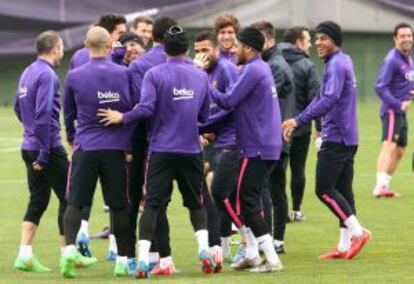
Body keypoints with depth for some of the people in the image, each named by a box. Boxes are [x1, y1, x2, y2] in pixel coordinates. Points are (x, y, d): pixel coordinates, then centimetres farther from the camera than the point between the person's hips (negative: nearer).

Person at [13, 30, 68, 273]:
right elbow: (43, 114, -21)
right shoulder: (47, 75, -15)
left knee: (38, 200, 10)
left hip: (29, 146, 8)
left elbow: (18, 108, 23)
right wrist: (43, 154, -20)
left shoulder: (28, 73, 12)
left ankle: (25, 254, 3)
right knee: (68, 198, 2)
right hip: (49, 147, -8)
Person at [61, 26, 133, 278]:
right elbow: (134, 109, 10)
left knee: (76, 203, 1)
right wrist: (129, 143, 26)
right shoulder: (124, 74, -1)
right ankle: (124, 259, 13)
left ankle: (70, 248, -19)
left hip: (85, 147, 0)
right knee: (119, 205, 8)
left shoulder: (74, 77, -1)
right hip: (116, 149, 0)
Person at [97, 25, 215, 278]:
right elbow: (205, 115, 11)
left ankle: (143, 258, -7)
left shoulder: (155, 74, -6)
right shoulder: (201, 76, 6)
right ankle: (204, 249, 2)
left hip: (162, 150, -2)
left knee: (153, 204, 0)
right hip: (191, 150, 2)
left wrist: (122, 117, -3)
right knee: (195, 203, 16)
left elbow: (146, 108, -17)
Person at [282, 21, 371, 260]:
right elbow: (324, 97, 23)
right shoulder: (345, 61, 16)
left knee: (324, 189, -8)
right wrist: (298, 120, 21)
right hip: (348, 138, 10)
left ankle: (357, 231, -12)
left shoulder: (336, 65, -14)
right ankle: (345, 245, 8)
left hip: (336, 137, -10)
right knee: (343, 190, 8)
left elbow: (329, 99, -27)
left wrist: (299, 121, -28)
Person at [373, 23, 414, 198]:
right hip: (392, 111, -10)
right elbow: (380, 87, -20)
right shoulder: (392, 60, -15)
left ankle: (385, 186, 27)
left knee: (399, 151, 16)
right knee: (389, 145, -24)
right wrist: (398, 105, -25)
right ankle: (380, 186, -37)